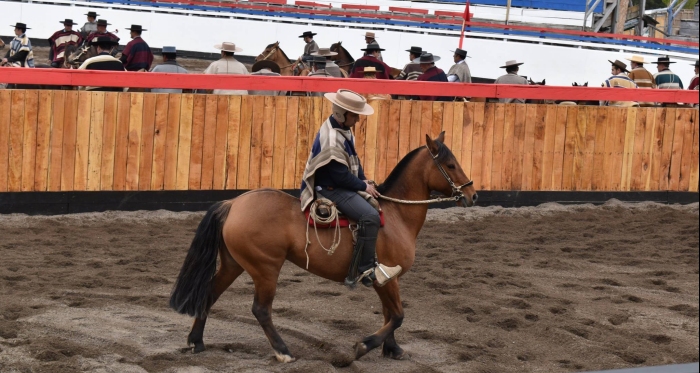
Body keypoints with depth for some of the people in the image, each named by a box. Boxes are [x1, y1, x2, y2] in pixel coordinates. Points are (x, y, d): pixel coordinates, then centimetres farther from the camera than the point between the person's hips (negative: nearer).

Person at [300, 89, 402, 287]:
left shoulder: (343, 129, 6)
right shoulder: (331, 140, -26)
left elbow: (354, 160, 16)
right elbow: (341, 176, -23)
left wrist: (364, 180, 4)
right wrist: (364, 186, -12)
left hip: (341, 184, 11)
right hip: (330, 189, -11)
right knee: (370, 216, -27)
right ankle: (366, 270, -25)